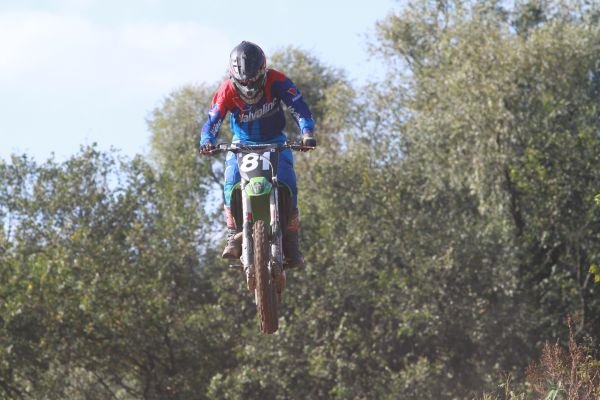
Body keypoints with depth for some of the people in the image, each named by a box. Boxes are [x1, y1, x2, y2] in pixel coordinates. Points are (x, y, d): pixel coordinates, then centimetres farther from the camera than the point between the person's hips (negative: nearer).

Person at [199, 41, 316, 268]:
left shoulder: (277, 81, -21)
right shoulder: (226, 92, -19)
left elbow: (299, 108, -24)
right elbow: (212, 122, -21)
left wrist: (307, 133, -42)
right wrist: (207, 142, -43)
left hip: (275, 142, -1)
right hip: (242, 144, 1)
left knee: (287, 186, -21)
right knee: (231, 185, -25)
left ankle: (291, 244, -14)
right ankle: (234, 237, -20)